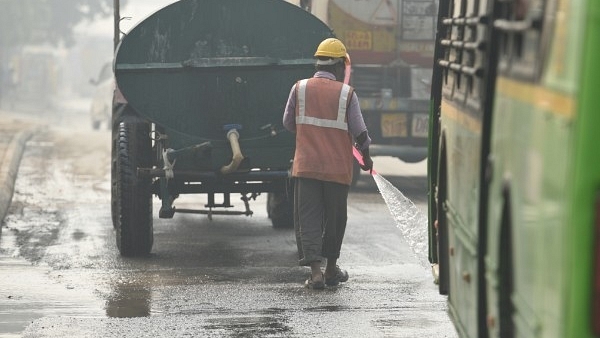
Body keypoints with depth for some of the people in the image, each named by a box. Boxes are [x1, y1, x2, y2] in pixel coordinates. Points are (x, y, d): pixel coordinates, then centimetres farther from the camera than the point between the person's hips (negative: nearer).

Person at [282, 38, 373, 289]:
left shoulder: (300, 89, 0)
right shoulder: (347, 93, -4)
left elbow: (288, 124, 9)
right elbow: (359, 132, -2)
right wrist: (366, 157, 16)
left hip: (305, 166, 0)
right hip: (338, 168, 0)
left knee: (308, 218, 1)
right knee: (335, 219, 14)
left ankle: (315, 270, -12)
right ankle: (331, 270, 25)